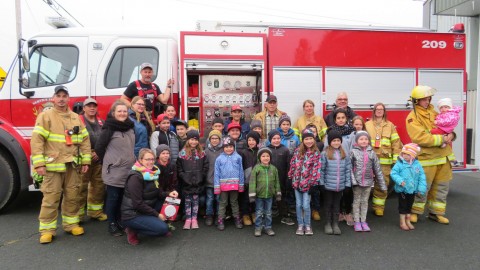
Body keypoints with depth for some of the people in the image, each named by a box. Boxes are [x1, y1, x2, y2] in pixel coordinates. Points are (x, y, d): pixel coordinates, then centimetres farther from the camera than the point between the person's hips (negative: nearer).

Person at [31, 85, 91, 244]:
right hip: (53, 165, -4)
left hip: (73, 165, 4)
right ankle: (47, 229, 12)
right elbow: (37, 140, -7)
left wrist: (86, 161, 5)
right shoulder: (45, 116, -2)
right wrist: (39, 163, -14)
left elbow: (84, 140, 11)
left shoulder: (76, 118, 11)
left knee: (72, 196, 11)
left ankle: (71, 223, 24)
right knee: (51, 198, 0)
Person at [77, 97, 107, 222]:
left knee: (98, 185, 8)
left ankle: (95, 211, 20)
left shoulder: (101, 122, 15)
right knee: (81, 186, -5)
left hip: (99, 158, 5)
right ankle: (78, 214, 3)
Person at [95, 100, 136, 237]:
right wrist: (108, 162, 1)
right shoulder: (109, 128, -10)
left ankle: (119, 221, 27)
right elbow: (99, 148, -8)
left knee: (123, 197, 13)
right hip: (113, 171, -6)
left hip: (128, 170, 6)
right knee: (113, 197, 3)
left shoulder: (131, 127, 9)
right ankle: (112, 224, 16)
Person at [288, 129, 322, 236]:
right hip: (297, 182, 3)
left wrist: (314, 183, -13)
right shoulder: (297, 151, 4)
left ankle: (307, 225, 18)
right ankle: (300, 225, 24)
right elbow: (292, 165, 9)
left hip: (307, 183, -3)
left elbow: (317, 168, -9)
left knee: (306, 205, -2)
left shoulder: (316, 153, -5)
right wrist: (290, 177, 7)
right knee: (299, 205, 10)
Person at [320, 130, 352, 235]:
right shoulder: (325, 154, -8)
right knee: (328, 204, 12)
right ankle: (328, 224, 25)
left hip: (340, 185, 3)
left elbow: (348, 169, 4)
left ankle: (335, 224, 25)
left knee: (337, 205, 14)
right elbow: (321, 169, -7)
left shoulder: (344, 154, 2)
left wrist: (348, 183, 2)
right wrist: (321, 182, -8)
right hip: (328, 185, -2)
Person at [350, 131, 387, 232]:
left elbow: (377, 169, 5)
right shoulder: (353, 152, -4)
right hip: (357, 181, -2)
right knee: (357, 201, 7)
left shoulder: (371, 153, 3)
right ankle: (357, 222, 16)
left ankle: (363, 221, 22)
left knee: (365, 201, 12)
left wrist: (382, 185, 5)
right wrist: (353, 180, -17)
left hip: (368, 182, 3)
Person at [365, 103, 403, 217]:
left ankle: (378, 207, 16)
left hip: (385, 160, 1)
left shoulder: (390, 125, 8)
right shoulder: (367, 125, 5)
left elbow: (395, 142, 5)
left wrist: (396, 158, -1)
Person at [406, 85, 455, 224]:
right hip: (426, 157, -7)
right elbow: (420, 138, -19)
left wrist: (451, 134, -5)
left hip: (443, 156, 7)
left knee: (442, 187, 13)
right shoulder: (413, 117, -10)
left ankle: (436, 212, 27)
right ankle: (414, 212, 19)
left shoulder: (433, 112, 12)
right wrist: (441, 139, -20)